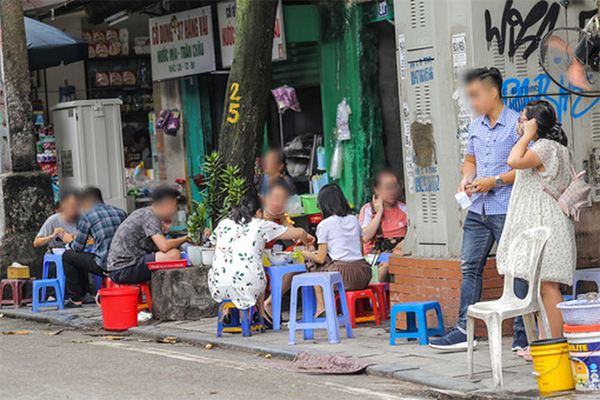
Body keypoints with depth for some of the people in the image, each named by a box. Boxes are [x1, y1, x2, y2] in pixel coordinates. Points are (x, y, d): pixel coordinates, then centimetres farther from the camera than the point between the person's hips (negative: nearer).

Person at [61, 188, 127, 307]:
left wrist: (69, 240, 27)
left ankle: (76, 299, 17)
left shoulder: (87, 216, -3)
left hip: (105, 266, -6)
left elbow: (78, 248, 3)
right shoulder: (121, 212, 12)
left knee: (67, 256, 15)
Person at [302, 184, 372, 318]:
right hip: (363, 275, 6)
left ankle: (321, 306, 18)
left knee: (313, 266, 21)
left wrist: (308, 254, 22)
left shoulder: (324, 225, 0)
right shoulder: (354, 220, 15)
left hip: (343, 276, -5)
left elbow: (321, 259, 1)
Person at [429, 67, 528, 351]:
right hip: (478, 210, 7)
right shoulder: (475, 127, 15)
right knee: (470, 267, 7)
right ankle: (464, 331, 12)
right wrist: (467, 177, 6)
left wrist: (495, 181, -17)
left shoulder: (517, 124, -8)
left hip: (507, 210, -7)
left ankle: (523, 333, 3)